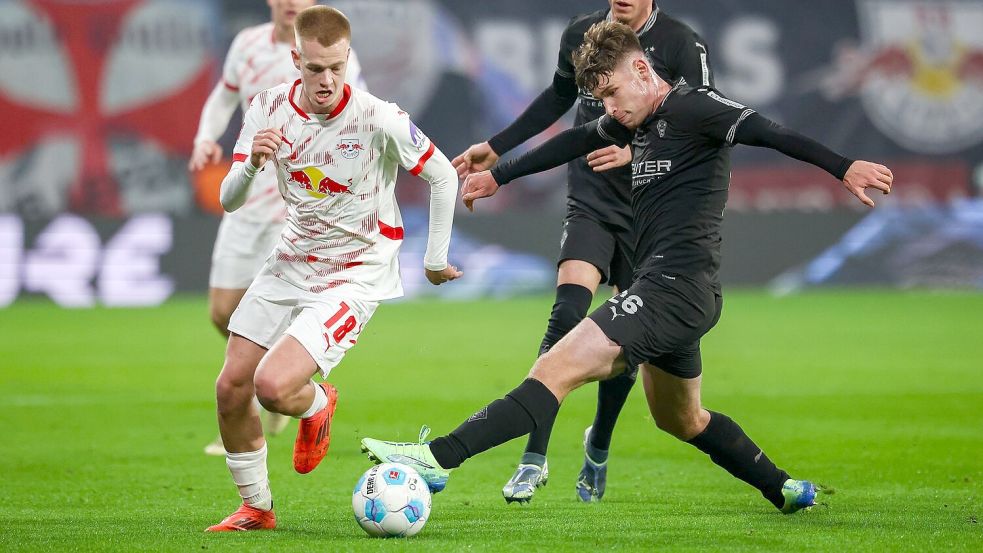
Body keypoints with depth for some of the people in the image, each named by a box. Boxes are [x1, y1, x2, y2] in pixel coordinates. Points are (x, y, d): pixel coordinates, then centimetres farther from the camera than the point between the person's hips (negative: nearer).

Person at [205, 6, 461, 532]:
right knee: (231, 389, 2)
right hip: (290, 263, 5)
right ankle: (256, 507, 24)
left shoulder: (378, 119, -21)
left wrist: (436, 260, 1)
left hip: (353, 276, -5)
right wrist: (251, 165, -31)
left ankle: (318, 406, 16)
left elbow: (443, 176, -7)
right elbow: (228, 201, -9)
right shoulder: (269, 108, -8)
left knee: (273, 386, -22)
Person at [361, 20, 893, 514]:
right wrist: (498, 174, 41)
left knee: (556, 369, -20)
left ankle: (439, 457, -30)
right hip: (668, 292, 11)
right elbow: (574, 142, 32)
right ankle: (785, 490, 38)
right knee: (680, 419, 28)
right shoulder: (636, 120, 18)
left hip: (675, 287, -11)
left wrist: (843, 167, -34)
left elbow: (765, 132, -21)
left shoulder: (690, 107, -9)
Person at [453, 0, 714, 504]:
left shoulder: (683, 46, -10)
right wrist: (497, 148, 28)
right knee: (568, 311, -20)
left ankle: (599, 446, 34)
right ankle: (534, 458, -20)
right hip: (590, 202, 2)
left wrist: (638, 151, -26)